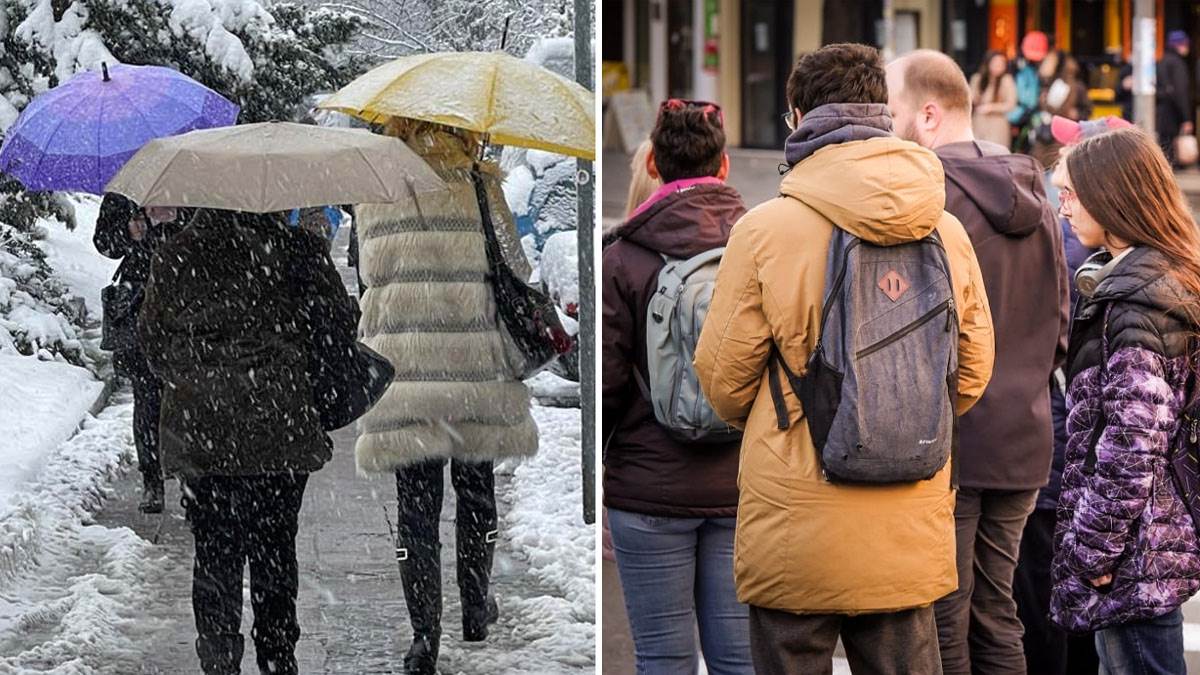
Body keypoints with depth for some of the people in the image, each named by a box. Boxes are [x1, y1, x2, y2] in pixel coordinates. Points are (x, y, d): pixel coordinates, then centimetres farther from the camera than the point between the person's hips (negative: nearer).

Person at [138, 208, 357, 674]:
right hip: (279, 428, -1)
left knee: (214, 556, 8)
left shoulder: (172, 257, 0)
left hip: (198, 432, 1)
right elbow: (341, 324, -4)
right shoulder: (294, 247, -6)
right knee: (275, 552, 12)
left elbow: (153, 340, 6)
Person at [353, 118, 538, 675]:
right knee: (475, 491, 17)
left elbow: (371, 272, 9)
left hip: (400, 370, 1)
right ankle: (475, 609, 30)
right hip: (474, 370, -1)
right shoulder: (480, 188, -3)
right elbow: (515, 271, 0)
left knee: (416, 504, 4)